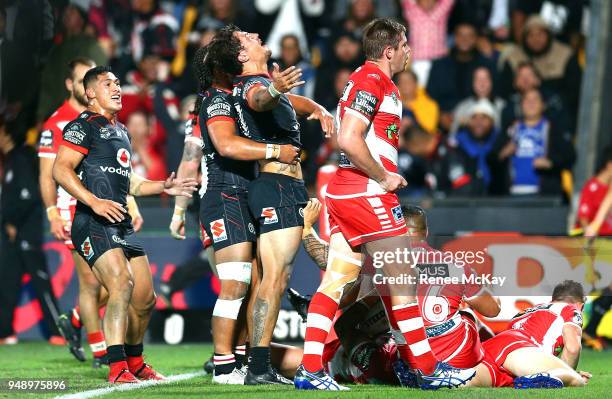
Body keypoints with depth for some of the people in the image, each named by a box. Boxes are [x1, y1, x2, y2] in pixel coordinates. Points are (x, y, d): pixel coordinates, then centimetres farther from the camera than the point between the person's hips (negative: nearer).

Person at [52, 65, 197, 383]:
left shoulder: (120, 131, 25)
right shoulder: (84, 125, -3)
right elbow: (61, 170, -15)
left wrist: (162, 187, 23)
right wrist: (95, 202, -25)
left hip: (122, 225, 9)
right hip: (94, 224, -9)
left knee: (145, 299, 11)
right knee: (122, 284, -26)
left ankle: (135, 362, 31)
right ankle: (117, 369, -29)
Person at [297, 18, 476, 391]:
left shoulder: (371, 80, 19)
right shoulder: (373, 80, -12)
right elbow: (349, 139, -22)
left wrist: (387, 176, 13)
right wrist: (383, 177, -13)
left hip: (343, 193, 10)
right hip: (366, 193, -10)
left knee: (335, 282, 4)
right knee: (403, 280, -3)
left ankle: (310, 370, 0)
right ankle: (430, 369, 2)